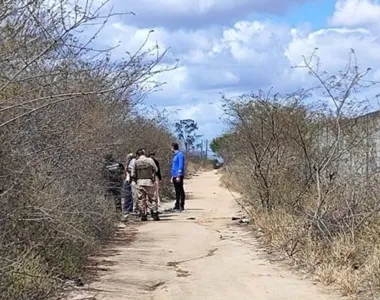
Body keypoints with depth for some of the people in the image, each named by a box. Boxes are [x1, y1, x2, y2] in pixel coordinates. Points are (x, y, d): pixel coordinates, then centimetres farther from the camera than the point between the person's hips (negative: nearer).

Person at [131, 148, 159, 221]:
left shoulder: (136, 162, 0)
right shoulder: (150, 160, -3)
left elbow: (133, 175, 2)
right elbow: (155, 169, 2)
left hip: (140, 182, 1)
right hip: (149, 182, -1)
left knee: (141, 199, 8)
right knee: (152, 198, 6)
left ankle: (143, 216, 7)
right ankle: (155, 214, 1)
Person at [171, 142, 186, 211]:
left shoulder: (180, 154, -11)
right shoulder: (175, 155, 18)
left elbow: (181, 165, -17)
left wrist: (179, 176, -21)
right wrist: (172, 176, 21)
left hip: (178, 176, -9)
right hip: (174, 176, 9)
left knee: (180, 191, -6)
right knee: (177, 191, 12)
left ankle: (182, 206, -5)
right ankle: (177, 205, 17)